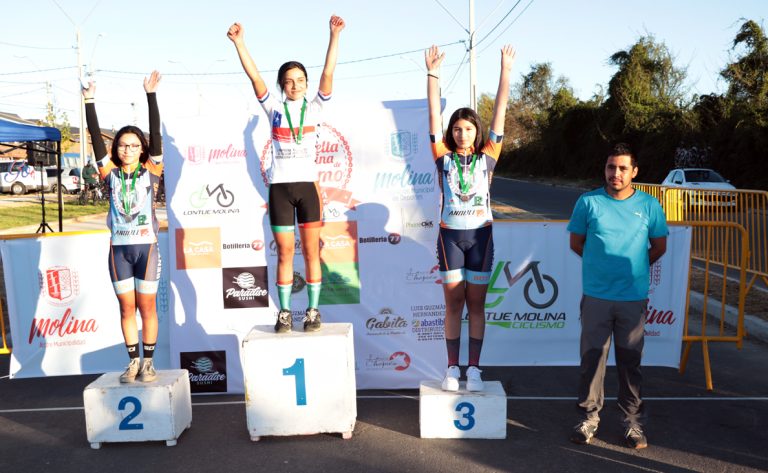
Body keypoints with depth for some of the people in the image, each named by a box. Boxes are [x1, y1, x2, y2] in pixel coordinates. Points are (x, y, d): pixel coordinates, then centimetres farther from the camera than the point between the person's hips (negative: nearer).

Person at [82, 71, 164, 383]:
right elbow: (96, 136, 2)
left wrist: (151, 94, -12)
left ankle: (148, 362, 15)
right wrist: (89, 101, -3)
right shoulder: (110, 173, 5)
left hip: (146, 247, -2)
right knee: (127, 308, 9)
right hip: (119, 249, 2)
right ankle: (133, 361, 20)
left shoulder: (150, 170, 0)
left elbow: (155, 132, -7)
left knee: (147, 307, 5)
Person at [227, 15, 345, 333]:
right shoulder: (274, 108, 7)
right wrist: (239, 43, -11)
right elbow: (254, 77, -2)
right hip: (280, 187, 1)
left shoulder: (314, 108, 5)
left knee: (311, 252, 3)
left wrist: (335, 35, -13)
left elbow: (328, 74, -5)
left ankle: (313, 311, 11)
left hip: (308, 185, -1)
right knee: (284, 253, 5)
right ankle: (284, 313, 14)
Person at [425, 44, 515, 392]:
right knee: (453, 303, 4)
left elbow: (500, 112, 1)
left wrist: (505, 72, -2)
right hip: (450, 235, 0)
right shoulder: (443, 156, 3)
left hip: (480, 235, 0)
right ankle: (452, 369, 12)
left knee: (476, 303, 6)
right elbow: (433, 115, -2)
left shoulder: (487, 156, 4)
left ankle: (474, 369, 13)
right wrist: (433, 74, -8)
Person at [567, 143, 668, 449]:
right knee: (592, 357, 5)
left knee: (630, 361, 9)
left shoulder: (649, 206, 2)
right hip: (596, 296, 0)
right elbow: (576, 243, 9)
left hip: (634, 298, 1)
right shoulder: (588, 202, 0)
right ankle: (589, 417, 18)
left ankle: (633, 422, 20)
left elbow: (659, 247, 14)